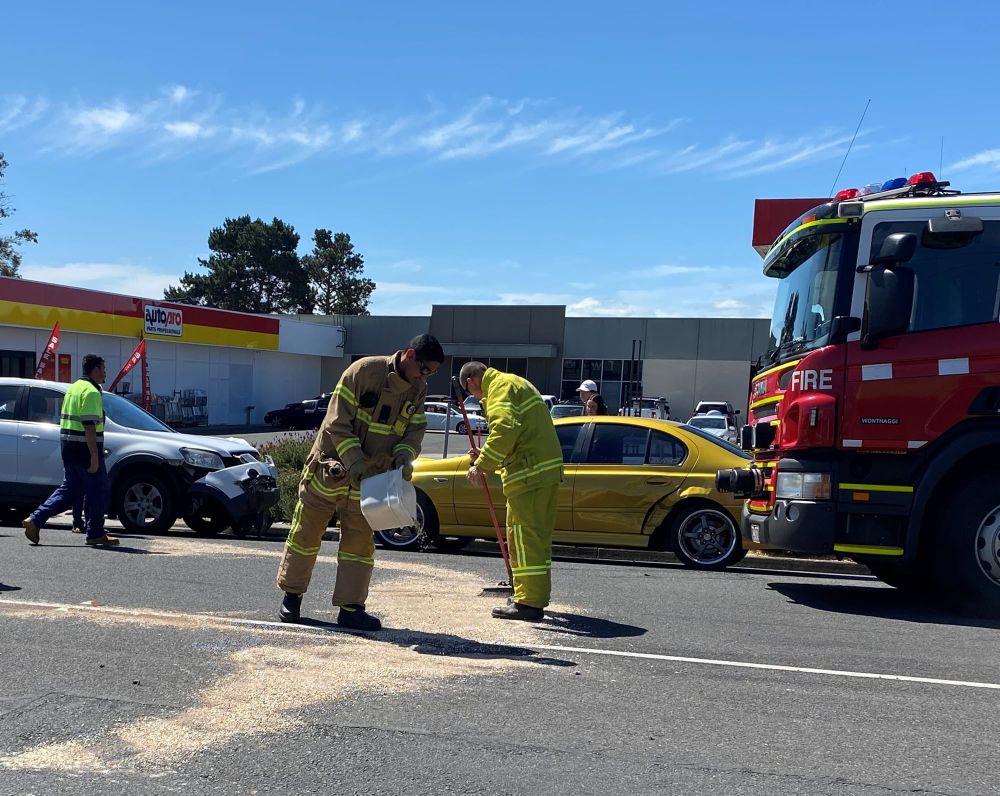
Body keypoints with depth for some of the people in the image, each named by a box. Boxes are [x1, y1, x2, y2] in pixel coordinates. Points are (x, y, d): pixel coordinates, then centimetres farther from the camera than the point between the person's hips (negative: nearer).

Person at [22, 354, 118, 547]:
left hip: (68, 445, 9)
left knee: (70, 489, 13)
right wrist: (95, 455, -23)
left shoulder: (74, 388, 17)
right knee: (97, 491, 2)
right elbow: (89, 426, -21)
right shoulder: (91, 392, -14)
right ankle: (96, 534, 8)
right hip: (85, 448, -9)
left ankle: (36, 520, 4)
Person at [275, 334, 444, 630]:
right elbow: (337, 422, -18)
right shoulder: (364, 371, -19)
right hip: (330, 469, -5)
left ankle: (351, 608, 14)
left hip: (369, 480, 5)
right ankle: (291, 597, 23)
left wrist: (404, 456, -17)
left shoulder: (418, 390, 1)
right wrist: (353, 461, -26)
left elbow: (415, 432, 4)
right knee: (305, 534, 7)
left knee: (360, 542, 6)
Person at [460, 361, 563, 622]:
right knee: (538, 536, 16)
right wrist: (486, 459, 20)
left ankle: (528, 602, -4)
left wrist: (482, 465, -20)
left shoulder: (500, 387, -8)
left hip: (530, 473, -10)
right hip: (547, 467, 10)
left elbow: (505, 429, -25)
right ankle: (537, 597, 24)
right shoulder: (516, 383, 24)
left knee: (523, 536, -6)